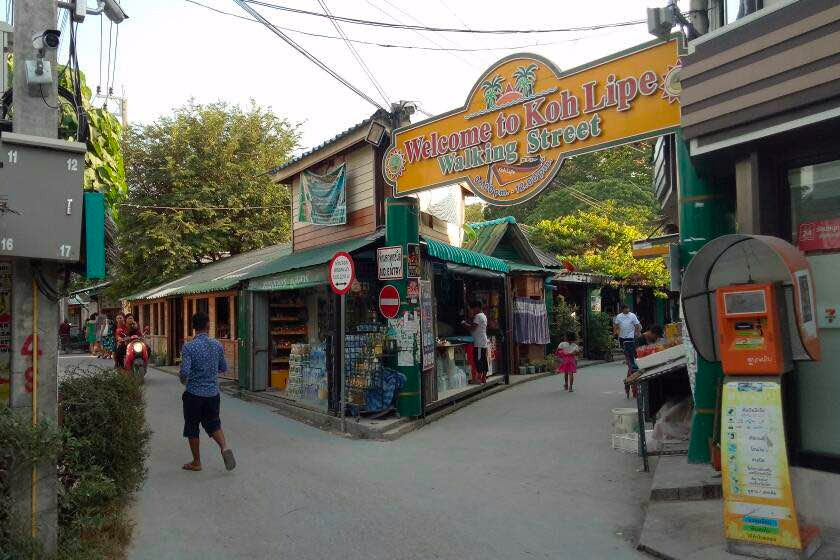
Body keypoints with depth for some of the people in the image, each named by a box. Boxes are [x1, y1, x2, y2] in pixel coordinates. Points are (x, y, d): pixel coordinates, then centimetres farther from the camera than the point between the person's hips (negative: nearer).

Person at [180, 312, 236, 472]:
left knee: (192, 428, 13)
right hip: (213, 392, 3)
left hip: (194, 394, -3)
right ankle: (224, 447, -5)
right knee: (213, 423, 18)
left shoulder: (189, 347, -14)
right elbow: (223, 368, 7)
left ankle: (196, 462, 22)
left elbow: (185, 372, -19)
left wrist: (183, 381, 3)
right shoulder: (217, 345, -2)